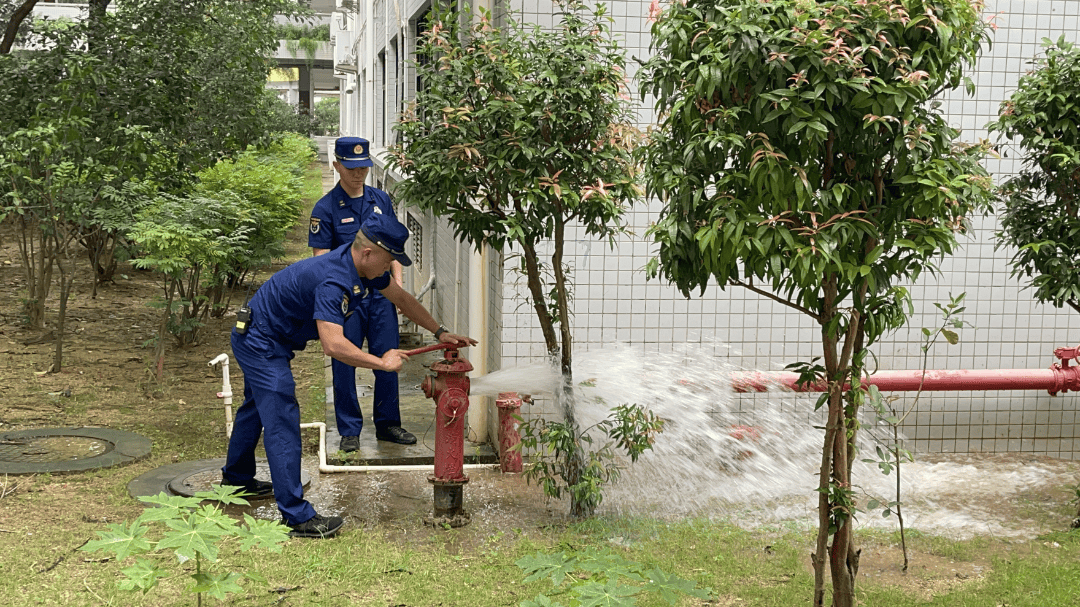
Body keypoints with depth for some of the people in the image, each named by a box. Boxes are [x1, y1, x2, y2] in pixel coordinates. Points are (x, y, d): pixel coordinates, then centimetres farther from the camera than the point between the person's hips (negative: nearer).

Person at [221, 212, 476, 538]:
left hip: (257, 339, 11)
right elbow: (333, 344, -44)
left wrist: (440, 333, 8)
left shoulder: (364, 265, -5)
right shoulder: (334, 281, -35)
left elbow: (401, 298, 9)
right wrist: (382, 362, -35)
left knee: (258, 407, 26)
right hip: (260, 342, -11)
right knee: (281, 421, -12)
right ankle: (297, 517, -11)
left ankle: (236, 478, 47)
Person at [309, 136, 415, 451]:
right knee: (345, 363, 3)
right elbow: (320, 259, -9)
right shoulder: (326, 208, -7)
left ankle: (387, 423, 22)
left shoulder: (381, 200, 7)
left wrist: (397, 282, 4)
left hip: (381, 292, 4)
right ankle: (349, 431, 15)